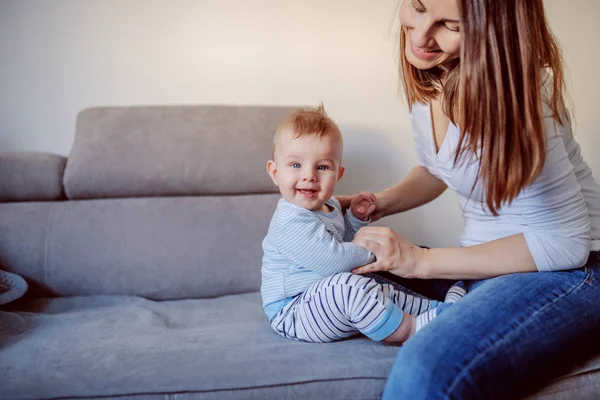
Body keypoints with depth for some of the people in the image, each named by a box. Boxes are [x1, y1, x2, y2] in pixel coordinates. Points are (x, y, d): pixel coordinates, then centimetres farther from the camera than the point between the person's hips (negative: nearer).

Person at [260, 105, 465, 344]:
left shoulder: (328, 207, 10)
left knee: (383, 292, 16)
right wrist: (369, 252, -13)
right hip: (292, 314, -11)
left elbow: (342, 240, 28)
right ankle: (414, 329, -26)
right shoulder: (291, 222, -23)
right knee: (348, 287, -33)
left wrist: (356, 218, 9)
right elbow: (331, 260, -30)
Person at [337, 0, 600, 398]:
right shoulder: (427, 75, 0)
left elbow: (565, 243, -19)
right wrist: (377, 205, -1)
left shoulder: (507, 92, -22)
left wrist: (421, 261, -20)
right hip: (484, 262, 8)